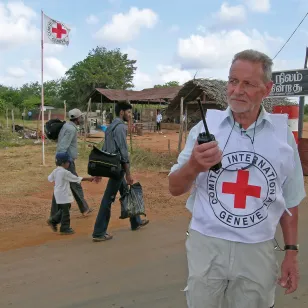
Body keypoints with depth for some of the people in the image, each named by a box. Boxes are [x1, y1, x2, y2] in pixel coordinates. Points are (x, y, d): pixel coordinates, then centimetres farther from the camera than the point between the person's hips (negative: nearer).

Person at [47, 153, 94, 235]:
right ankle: (65, 228, 8)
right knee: (65, 211, 1)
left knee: (63, 209, 22)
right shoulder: (65, 172, -20)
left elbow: (50, 178, 17)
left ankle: (53, 221, 23)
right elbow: (76, 178, -17)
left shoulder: (55, 171, 5)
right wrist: (88, 178, -11)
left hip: (58, 193, 9)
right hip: (63, 195, -9)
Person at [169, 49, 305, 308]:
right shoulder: (206, 126, -5)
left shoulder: (282, 133, -1)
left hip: (258, 251, 1)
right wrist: (193, 166, -23)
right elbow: (175, 189, -2)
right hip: (207, 246, 0)